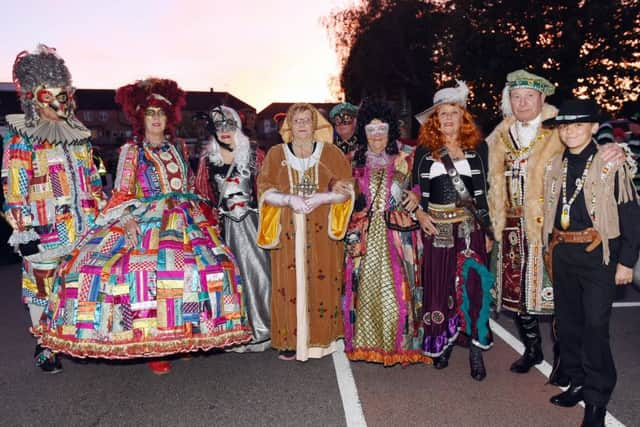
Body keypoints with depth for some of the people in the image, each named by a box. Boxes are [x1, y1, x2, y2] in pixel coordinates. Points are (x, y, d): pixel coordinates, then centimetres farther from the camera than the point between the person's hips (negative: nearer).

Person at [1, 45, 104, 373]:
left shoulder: (79, 136, 14)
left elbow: (92, 180, 18)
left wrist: (101, 215, 15)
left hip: (83, 226, 5)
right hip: (45, 230, -5)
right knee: (43, 284, 3)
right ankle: (44, 345, 18)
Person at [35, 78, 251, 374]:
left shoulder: (177, 149, 17)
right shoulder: (131, 151, 6)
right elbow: (121, 193, -1)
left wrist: (199, 213, 10)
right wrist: (127, 219, -16)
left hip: (184, 220, 4)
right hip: (143, 220, -4)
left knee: (202, 264, -10)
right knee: (148, 272, -19)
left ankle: (180, 335, 3)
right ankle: (152, 347, -7)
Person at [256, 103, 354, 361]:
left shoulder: (330, 153, 7)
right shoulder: (276, 154, 9)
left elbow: (346, 188, 2)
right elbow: (264, 191, 3)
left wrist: (320, 198, -14)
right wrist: (289, 199, -14)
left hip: (322, 231, 0)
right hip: (288, 231, 1)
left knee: (323, 281, 0)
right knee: (289, 283, -1)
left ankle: (323, 338, 14)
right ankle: (292, 341, 9)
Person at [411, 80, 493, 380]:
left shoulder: (476, 149, 6)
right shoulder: (425, 150, 5)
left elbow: (483, 192, 7)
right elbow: (416, 189, 8)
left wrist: (487, 229, 5)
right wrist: (420, 214, -9)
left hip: (469, 226, 0)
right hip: (436, 227, 1)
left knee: (472, 284, -5)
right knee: (438, 285, 6)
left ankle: (475, 348, 6)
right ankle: (442, 343, 22)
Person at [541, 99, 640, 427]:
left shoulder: (612, 164, -6)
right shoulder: (554, 165, 8)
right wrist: (550, 249, 13)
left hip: (598, 253, -5)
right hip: (562, 252, 5)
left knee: (595, 326, -5)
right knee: (567, 322, 13)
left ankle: (597, 400, 11)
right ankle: (578, 383, 31)